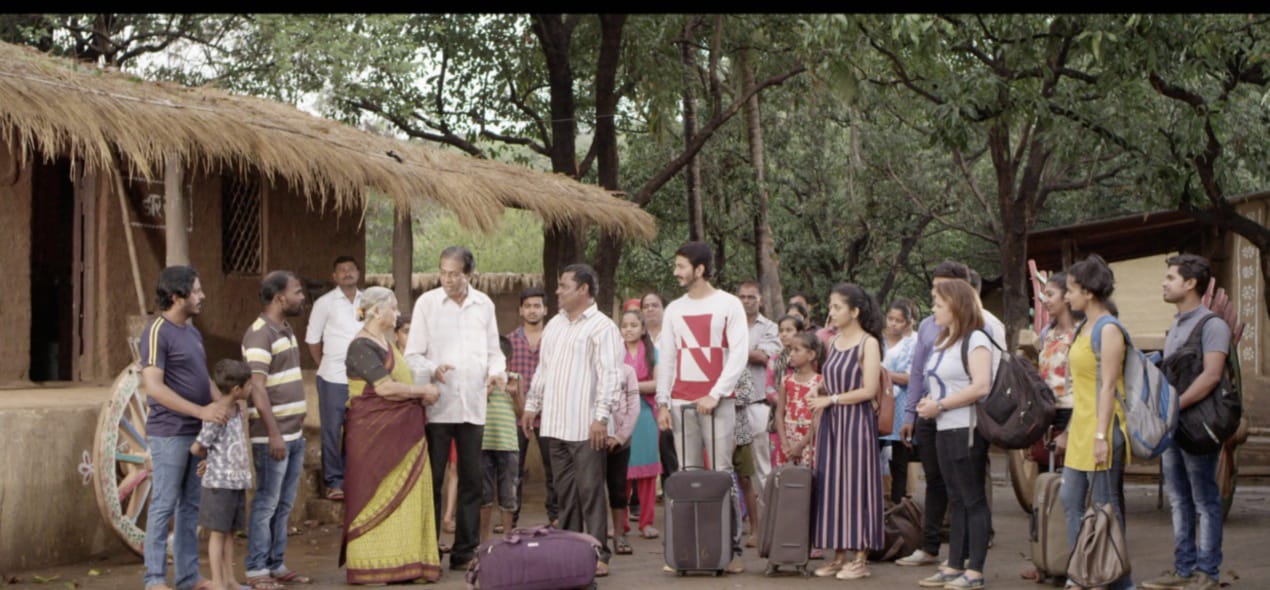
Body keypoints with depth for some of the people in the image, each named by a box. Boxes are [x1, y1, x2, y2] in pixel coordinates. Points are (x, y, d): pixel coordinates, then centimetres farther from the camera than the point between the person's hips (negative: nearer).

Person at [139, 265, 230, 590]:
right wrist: (200, 410, -24)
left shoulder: (192, 332, 14)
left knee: (191, 505, 11)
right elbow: (153, 386, -21)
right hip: (169, 433, -8)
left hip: (197, 431, 8)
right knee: (164, 505, -2)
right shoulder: (157, 332, -13)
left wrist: (223, 405, 2)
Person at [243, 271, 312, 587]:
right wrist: (274, 434, -25)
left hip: (294, 433, 9)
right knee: (266, 504, -3)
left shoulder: (286, 330, 15)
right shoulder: (259, 333, -14)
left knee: (284, 505, 12)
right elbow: (257, 387, -21)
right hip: (273, 437, -9)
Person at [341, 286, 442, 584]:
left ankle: (405, 563, 10)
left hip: (400, 430, 9)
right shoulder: (361, 346, -12)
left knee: (405, 495, 7)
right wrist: (422, 391, -8)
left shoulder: (386, 342, 17)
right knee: (376, 496, -4)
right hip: (373, 431, -9)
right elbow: (384, 387, -19)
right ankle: (369, 567, 1)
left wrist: (422, 394, 1)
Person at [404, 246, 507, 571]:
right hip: (437, 406, -3)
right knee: (432, 481, -1)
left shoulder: (484, 305, 9)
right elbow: (413, 355, -1)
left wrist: (497, 370, -6)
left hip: (472, 406, 3)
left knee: (471, 481, 7)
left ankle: (465, 550, 15)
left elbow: (493, 350, 15)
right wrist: (433, 369, -20)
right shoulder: (427, 303, 0)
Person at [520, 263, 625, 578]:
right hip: (556, 423, 7)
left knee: (590, 490, -6)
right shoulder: (554, 325, 17)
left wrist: (601, 417, -20)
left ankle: (597, 554, -2)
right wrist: (532, 405, 21)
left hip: (586, 427, -7)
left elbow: (610, 376, -14)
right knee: (565, 492, 11)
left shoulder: (602, 327, -7)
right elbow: (542, 369, 25)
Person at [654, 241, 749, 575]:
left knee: (722, 473, -7)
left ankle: (732, 547, -5)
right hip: (681, 403, 4)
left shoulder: (728, 305, 1)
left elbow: (739, 354, -5)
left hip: (718, 402, -4)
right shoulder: (674, 310, 14)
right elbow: (666, 359, 13)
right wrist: (662, 403, 5)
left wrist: (715, 395, -11)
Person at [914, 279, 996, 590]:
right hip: (945, 430, 9)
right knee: (956, 500, 12)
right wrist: (928, 400, 4)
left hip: (967, 430, -9)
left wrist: (940, 405, -18)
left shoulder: (975, 340, -12)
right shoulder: (943, 341, 17)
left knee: (973, 500, -3)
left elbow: (981, 386, -23)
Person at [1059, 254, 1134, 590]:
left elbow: (1108, 386, -18)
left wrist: (1102, 435, -21)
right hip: (1080, 427, 10)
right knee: (1070, 500, 11)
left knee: (1105, 505, -4)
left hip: (1101, 427, -10)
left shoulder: (1108, 330, -13)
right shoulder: (1083, 329, 15)